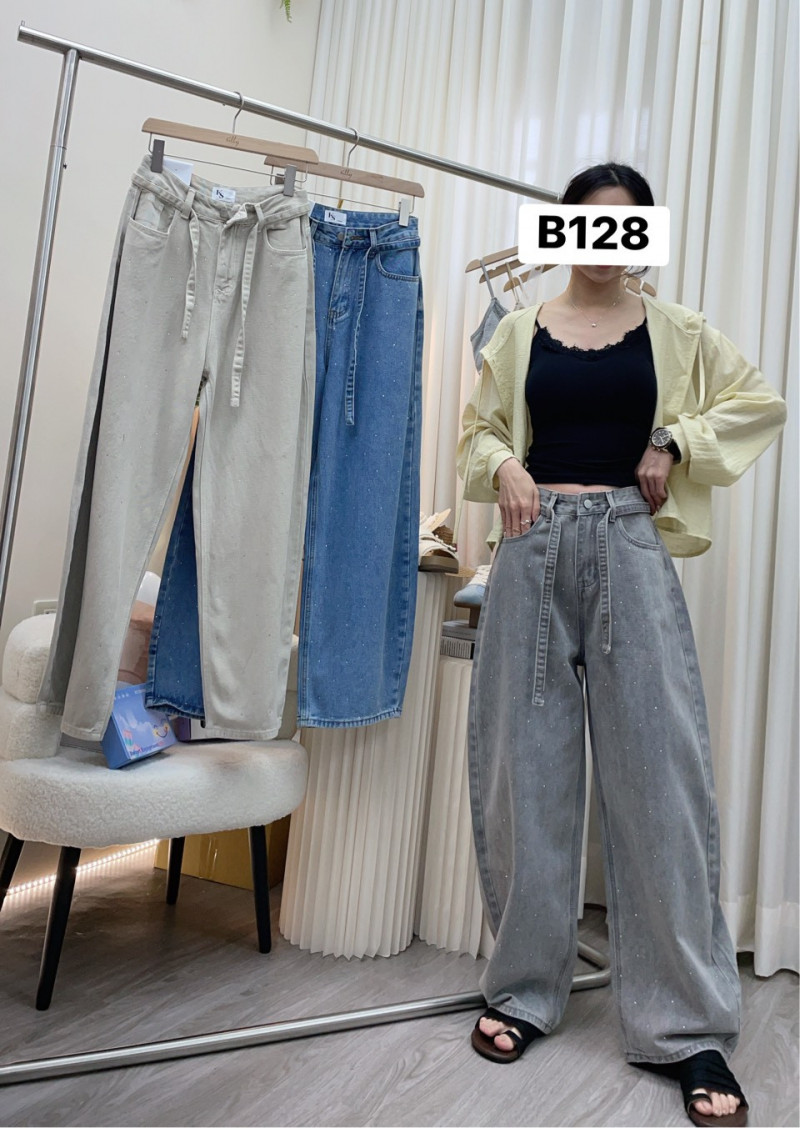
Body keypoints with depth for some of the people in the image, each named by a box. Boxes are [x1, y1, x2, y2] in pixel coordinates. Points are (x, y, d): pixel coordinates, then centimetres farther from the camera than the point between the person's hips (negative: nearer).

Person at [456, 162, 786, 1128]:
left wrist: (677, 443, -3)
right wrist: (505, 468, -11)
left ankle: (686, 1027, 10)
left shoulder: (674, 331, 10)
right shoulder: (522, 330, 12)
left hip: (630, 548, -1)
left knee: (658, 768, -3)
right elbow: (479, 427, 11)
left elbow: (760, 403, 13)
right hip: (535, 547, 1)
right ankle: (523, 990, 21)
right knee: (525, 766, 4)